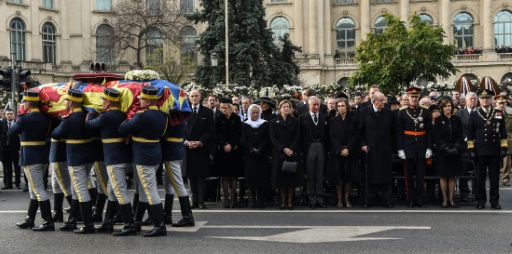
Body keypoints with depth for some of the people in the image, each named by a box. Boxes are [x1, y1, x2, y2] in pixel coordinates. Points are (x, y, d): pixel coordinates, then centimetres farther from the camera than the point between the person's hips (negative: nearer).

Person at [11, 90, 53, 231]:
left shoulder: (24, 119, -15)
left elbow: (11, 132, 0)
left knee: (39, 190, -5)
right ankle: (30, 219, 25)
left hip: (30, 158, -8)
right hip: (43, 157, 8)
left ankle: (48, 222, -5)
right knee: (34, 189, 16)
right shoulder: (45, 118, 5)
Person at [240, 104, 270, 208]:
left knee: (262, 176, -5)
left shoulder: (265, 124, 8)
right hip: (249, 155, 0)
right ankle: (254, 199, 4)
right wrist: (252, 149, -11)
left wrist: (260, 149, -11)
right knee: (251, 177, -4)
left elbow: (267, 139, 2)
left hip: (262, 155, 0)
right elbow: (243, 140, 2)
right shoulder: (245, 125, 9)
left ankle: (260, 199, -1)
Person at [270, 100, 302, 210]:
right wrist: (283, 149, -13)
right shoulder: (274, 122, 7)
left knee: (292, 176, 0)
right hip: (279, 153, -1)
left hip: (293, 153, 1)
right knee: (281, 176, -1)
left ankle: (289, 200, 7)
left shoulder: (295, 121, 9)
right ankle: (282, 201, 6)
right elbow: (273, 139, 0)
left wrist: (291, 149, -12)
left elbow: (297, 136, 2)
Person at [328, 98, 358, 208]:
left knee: (348, 176, 2)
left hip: (350, 152, 0)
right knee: (338, 176, -1)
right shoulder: (333, 121, 5)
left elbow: (355, 136, 0)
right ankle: (339, 199, 4)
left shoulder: (353, 120, 5)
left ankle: (347, 199, 8)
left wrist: (348, 149, -13)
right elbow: (332, 137, -1)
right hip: (336, 153, 0)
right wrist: (340, 149, -12)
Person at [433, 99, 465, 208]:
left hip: (455, 152, 2)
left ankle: (451, 198, 10)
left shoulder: (457, 120, 7)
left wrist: (456, 148, -11)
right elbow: (437, 137, -5)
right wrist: (446, 148, -15)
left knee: (452, 176, 4)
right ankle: (445, 199, 6)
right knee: (443, 176, 0)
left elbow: (460, 136, 4)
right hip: (441, 152, -2)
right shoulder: (438, 120, 0)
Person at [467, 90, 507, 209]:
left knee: (494, 177, 4)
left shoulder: (499, 113, 8)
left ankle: (494, 200, 12)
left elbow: (503, 132, 8)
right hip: (480, 151, -1)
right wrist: (471, 149, -1)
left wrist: (504, 148, 2)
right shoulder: (474, 115, 5)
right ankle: (481, 200, 12)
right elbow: (470, 134, 5)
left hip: (495, 150, 1)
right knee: (480, 177, 4)